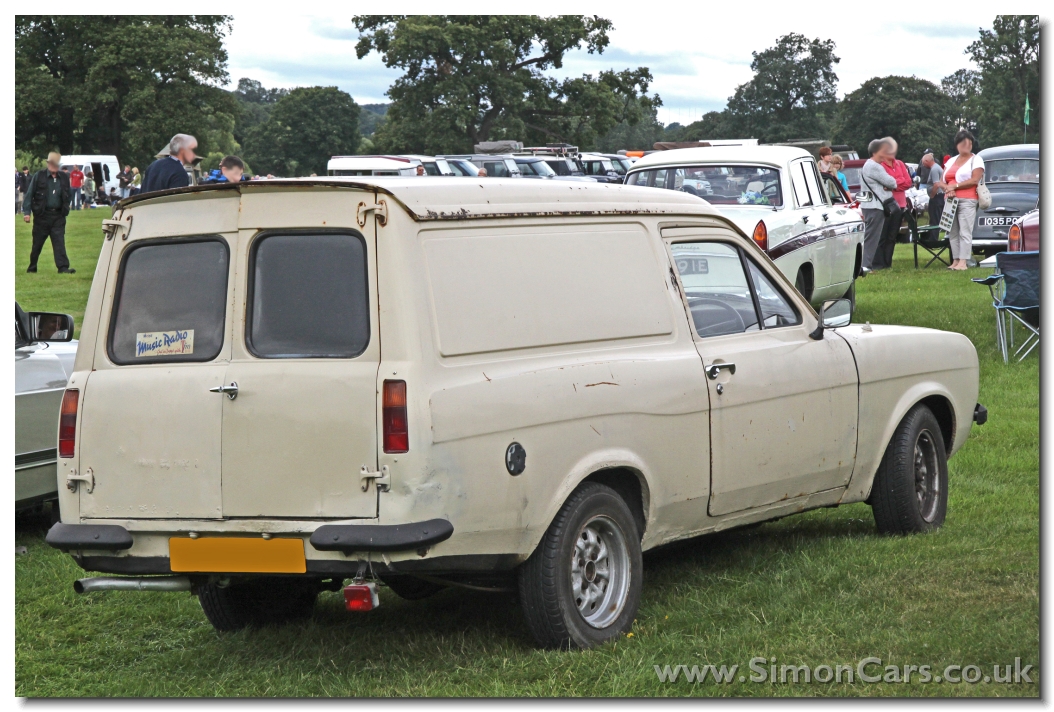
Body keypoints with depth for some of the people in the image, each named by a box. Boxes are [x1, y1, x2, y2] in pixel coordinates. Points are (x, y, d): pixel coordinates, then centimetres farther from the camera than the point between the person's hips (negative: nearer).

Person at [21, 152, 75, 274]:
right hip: (42, 215, -2)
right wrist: (26, 212, -8)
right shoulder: (39, 176, -2)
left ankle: (63, 267, -13)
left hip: (58, 216, 2)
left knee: (59, 242, -7)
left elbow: (67, 195, 17)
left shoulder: (64, 177, 7)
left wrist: (66, 209, 10)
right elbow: (29, 194, -2)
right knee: (37, 243, 7)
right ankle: (32, 268, 21)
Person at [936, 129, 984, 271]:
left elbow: (974, 180, -10)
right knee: (953, 233, 4)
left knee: (965, 232, -12)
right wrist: (946, 188, -8)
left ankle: (963, 262, -17)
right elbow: (941, 182, 16)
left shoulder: (976, 160, 4)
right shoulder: (951, 161, 21)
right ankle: (955, 260, 5)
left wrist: (954, 186, -11)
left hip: (967, 200, -6)